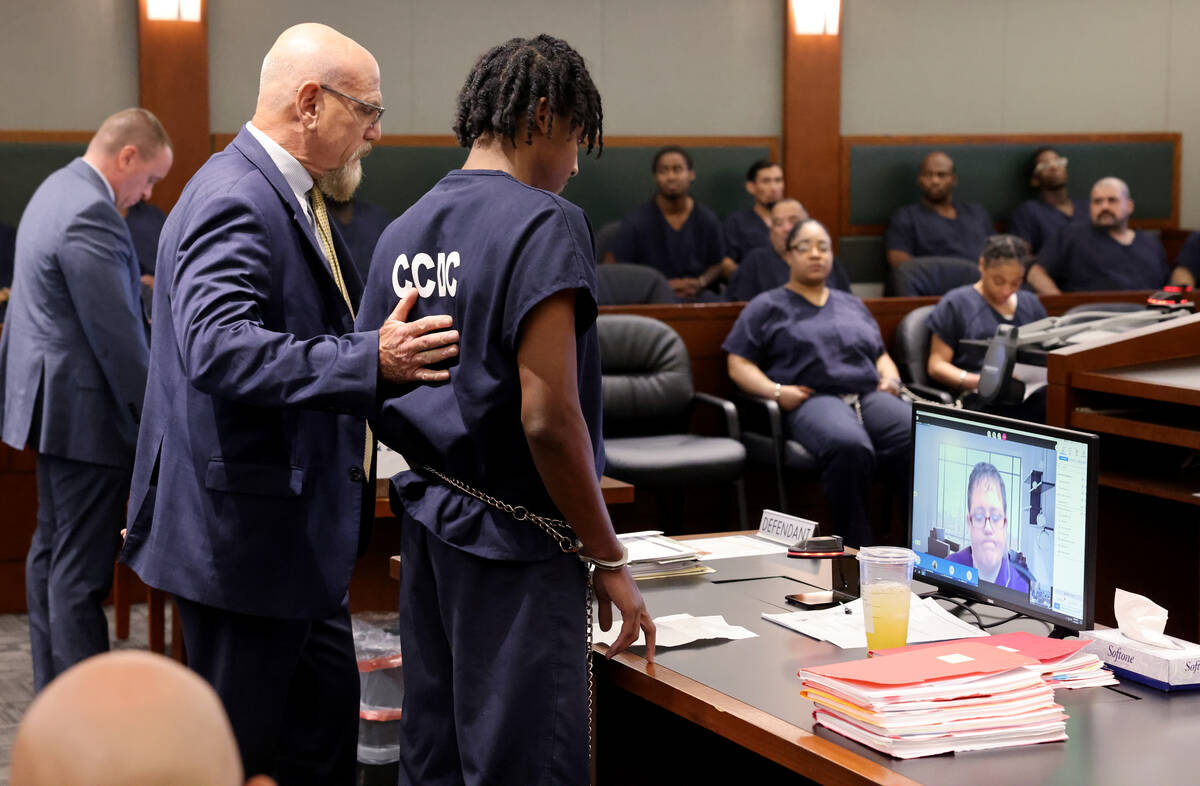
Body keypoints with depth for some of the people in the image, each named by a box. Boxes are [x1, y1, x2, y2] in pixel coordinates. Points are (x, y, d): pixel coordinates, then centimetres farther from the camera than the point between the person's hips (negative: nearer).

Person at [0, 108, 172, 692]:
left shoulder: (57, 189, 11)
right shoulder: (91, 215, -22)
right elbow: (117, 336, -23)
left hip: (53, 399, 11)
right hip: (85, 411, -11)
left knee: (51, 547, 16)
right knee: (82, 566, -6)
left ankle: (51, 689, 27)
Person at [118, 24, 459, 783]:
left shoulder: (287, 195, 13)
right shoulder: (236, 203, -21)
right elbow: (218, 347, -35)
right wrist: (372, 361, -41)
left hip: (300, 528, 11)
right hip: (246, 530, -11)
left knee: (326, 716, 19)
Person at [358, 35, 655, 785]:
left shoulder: (403, 231, 9)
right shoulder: (545, 223, -14)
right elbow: (547, 419, -20)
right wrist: (611, 560, -11)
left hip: (429, 530, 8)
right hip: (516, 548, -8)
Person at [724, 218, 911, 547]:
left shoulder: (853, 305, 33)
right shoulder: (767, 306, 18)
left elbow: (881, 356, 34)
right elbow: (738, 364, 10)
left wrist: (891, 378, 10)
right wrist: (775, 390, -9)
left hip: (869, 395, 4)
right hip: (813, 399, -4)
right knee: (850, 447, -42)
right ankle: (856, 551, -33)